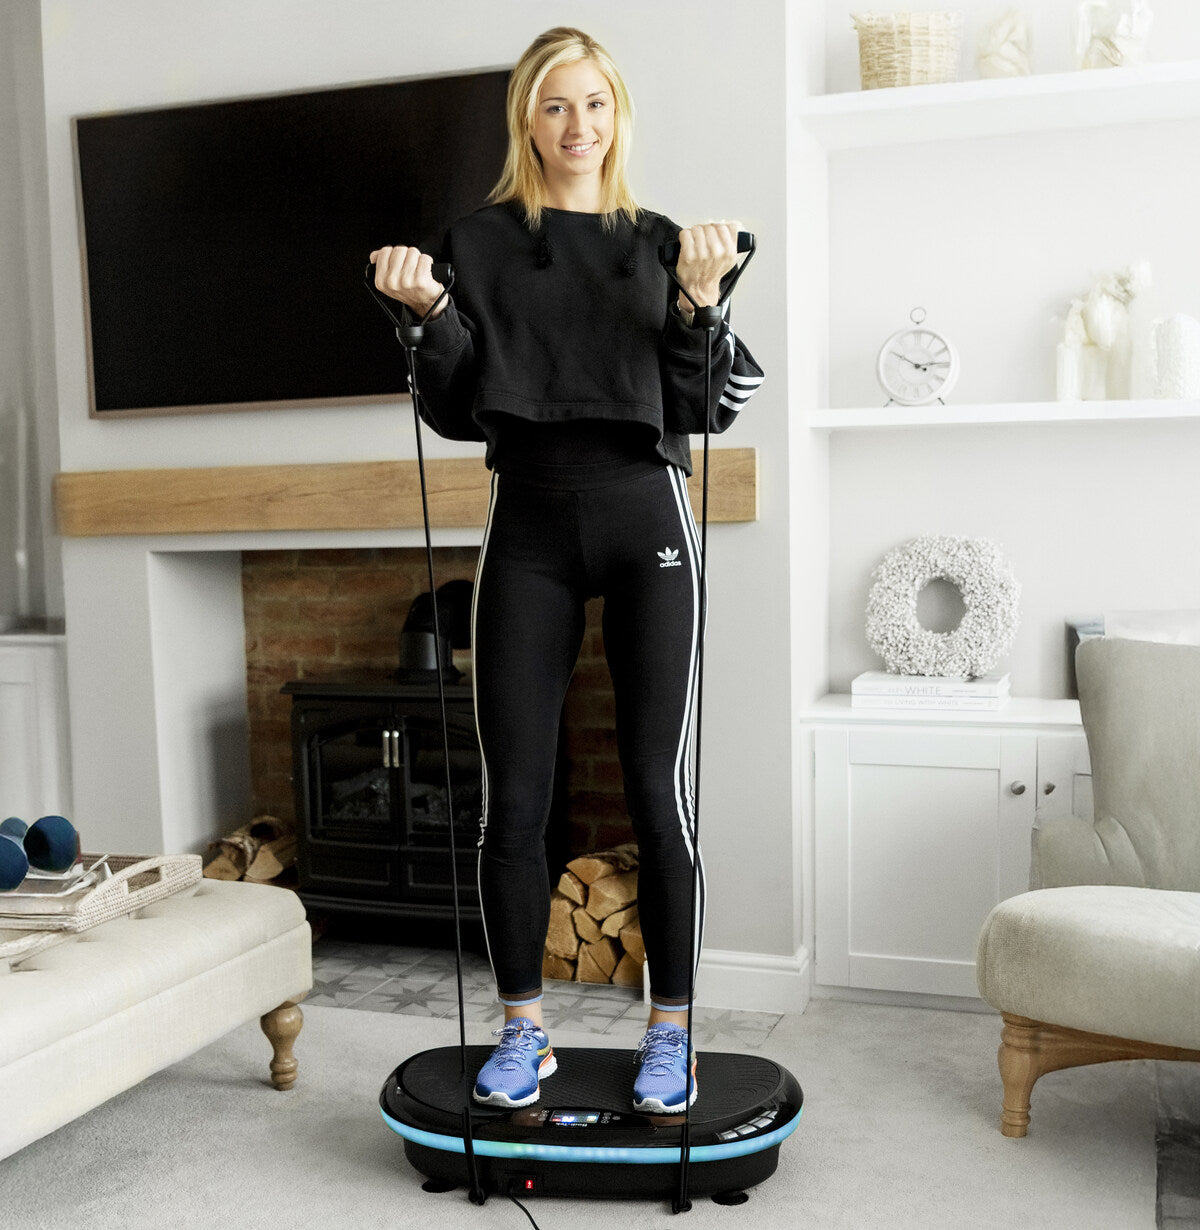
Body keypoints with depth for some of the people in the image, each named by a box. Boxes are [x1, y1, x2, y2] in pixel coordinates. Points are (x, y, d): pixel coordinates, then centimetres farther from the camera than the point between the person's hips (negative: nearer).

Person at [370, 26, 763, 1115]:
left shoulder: (664, 243, 10)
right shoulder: (480, 244, 8)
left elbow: (708, 410, 3)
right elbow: (457, 415, 2)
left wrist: (700, 301, -11)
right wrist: (430, 312, -12)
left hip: (645, 524, 0)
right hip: (530, 531, 1)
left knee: (657, 789, 1)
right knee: (513, 797, 2)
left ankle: (672, 1030, 17)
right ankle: (523, 1031, 20)